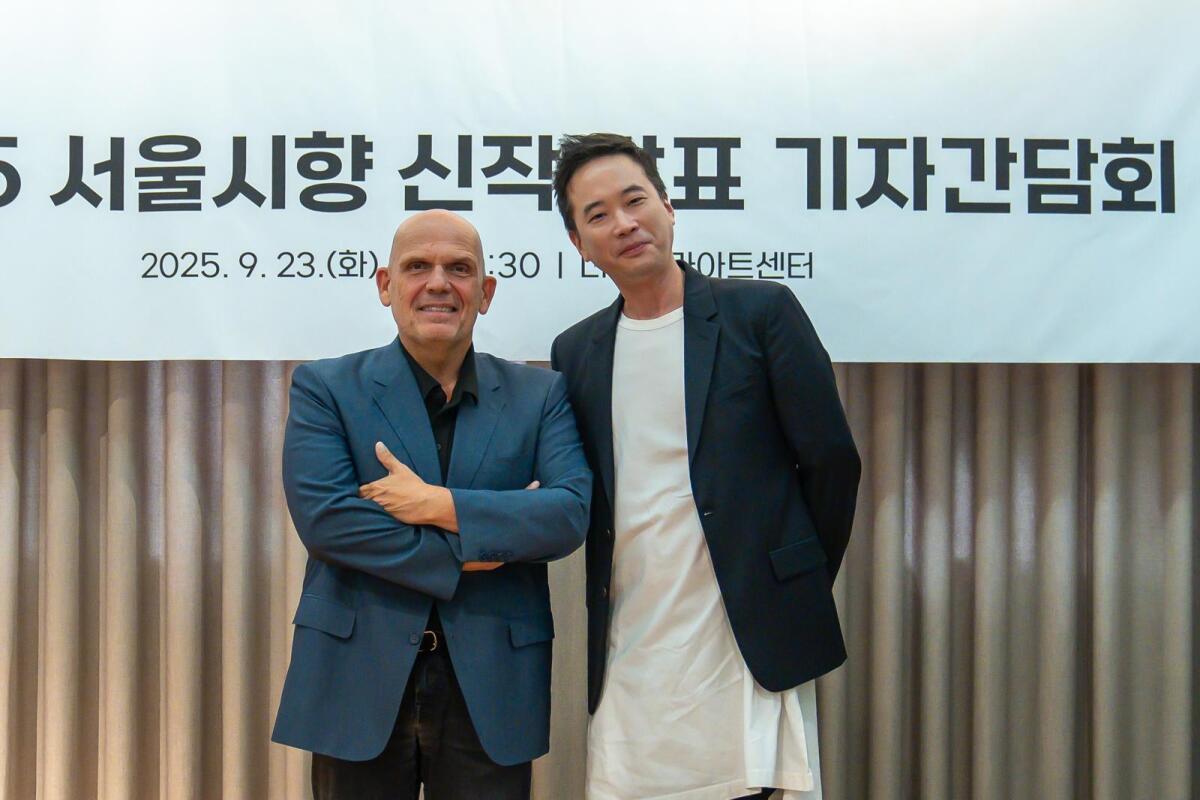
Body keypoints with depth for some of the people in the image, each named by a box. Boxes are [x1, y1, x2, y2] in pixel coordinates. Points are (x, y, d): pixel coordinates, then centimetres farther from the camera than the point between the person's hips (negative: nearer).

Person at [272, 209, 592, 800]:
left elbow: (571, 514, -7)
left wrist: (438, 505, -16)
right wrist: (465, 553, -13)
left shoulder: (539, 395, 6)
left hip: (492, 689, 1)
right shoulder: (325, 388, 2)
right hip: (359, 682, -1)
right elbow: (323, 517, -12)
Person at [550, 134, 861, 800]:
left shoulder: (760, 311, -1)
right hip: (627, 659, 3)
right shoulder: (575, 352, 10)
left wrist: (800, 589, 5)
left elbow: (832, 458, -1)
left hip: (751, 644, -3)